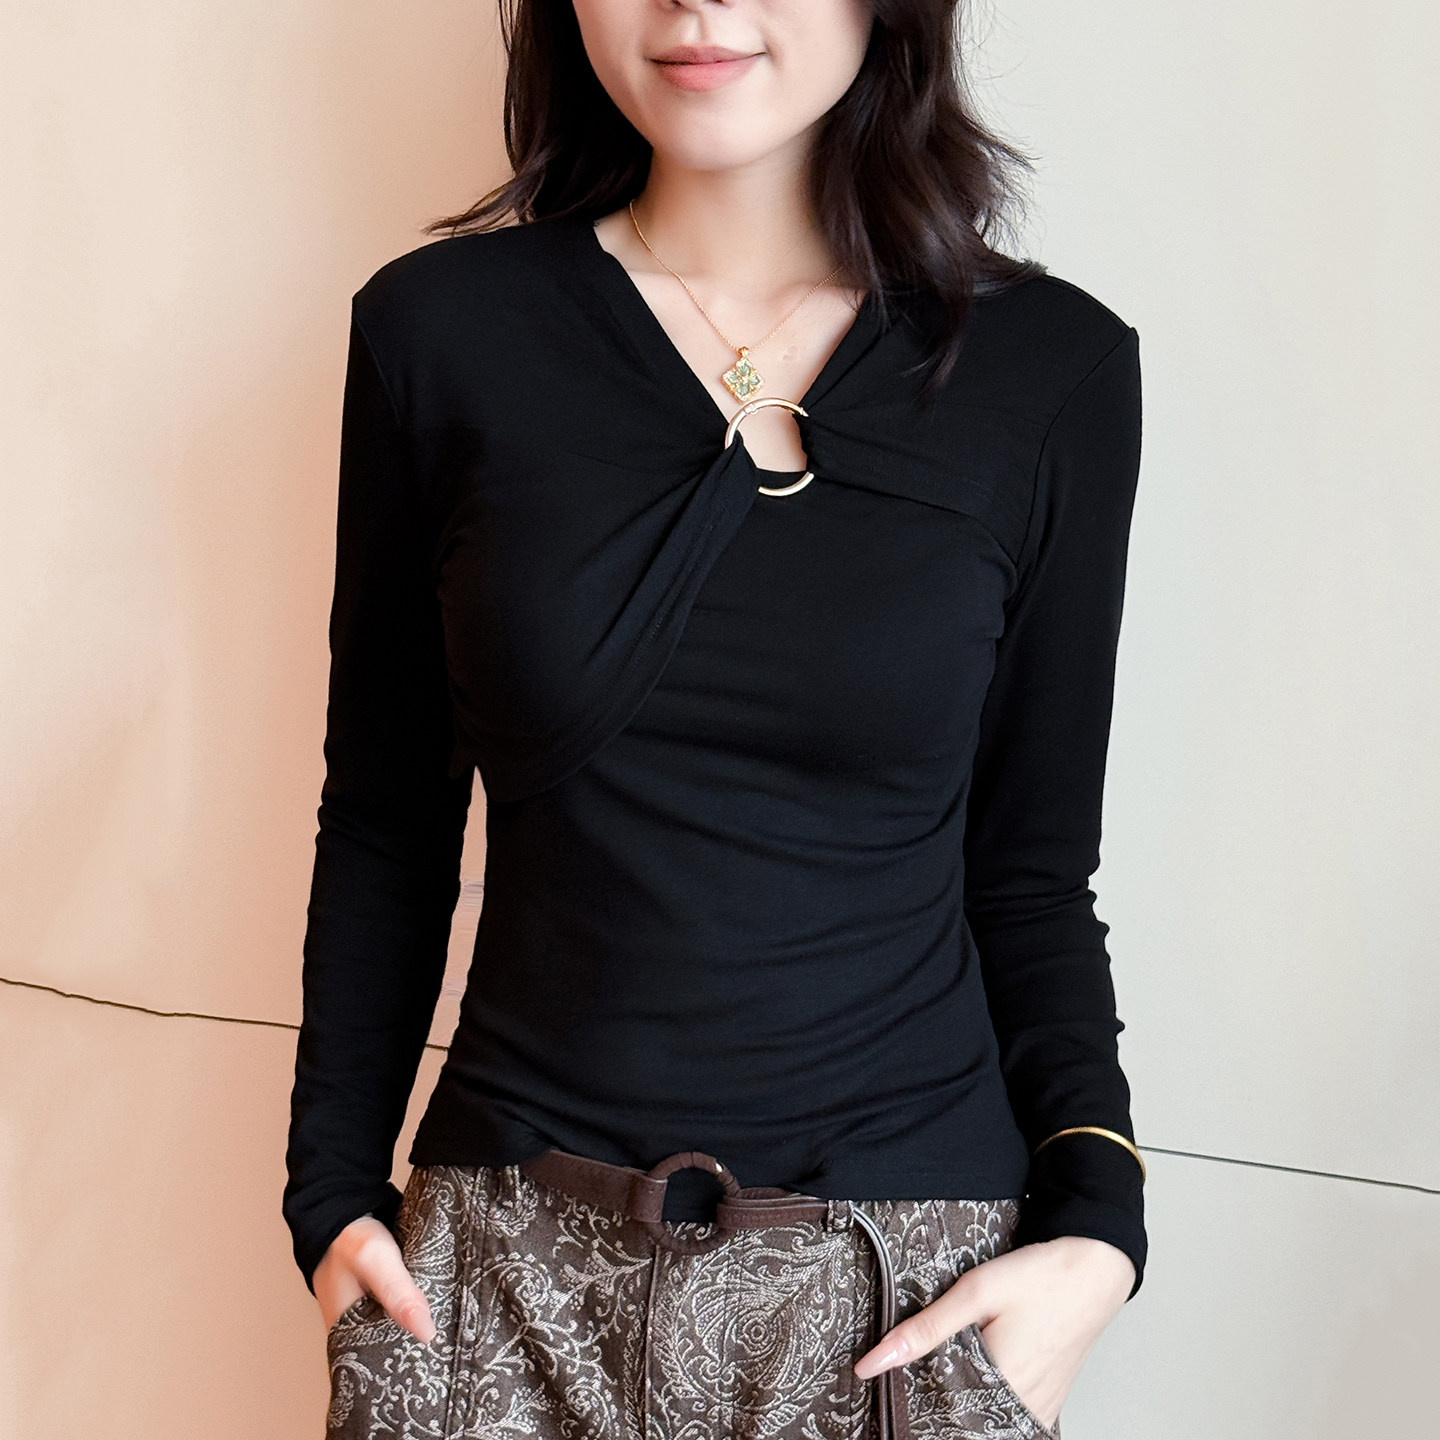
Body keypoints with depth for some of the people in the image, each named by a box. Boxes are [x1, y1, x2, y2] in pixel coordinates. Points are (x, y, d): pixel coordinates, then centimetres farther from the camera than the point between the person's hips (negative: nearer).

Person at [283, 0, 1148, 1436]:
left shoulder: (1056, 370, -3)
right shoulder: (441, 328, -3)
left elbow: (1031, 870, 2)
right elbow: (384, 828, 4)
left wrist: (1097, 1221, -9)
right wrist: (335, 1191, 0)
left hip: (914, 1275, 0)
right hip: (509, 1264, 1)